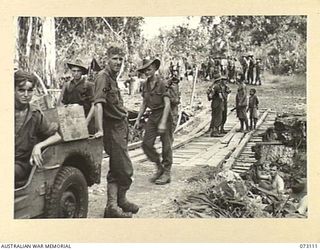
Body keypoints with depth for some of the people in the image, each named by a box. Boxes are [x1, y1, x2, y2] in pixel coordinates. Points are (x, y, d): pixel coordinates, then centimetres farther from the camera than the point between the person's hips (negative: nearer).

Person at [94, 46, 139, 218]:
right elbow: (98, 103, -25)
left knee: (116, 170, 13)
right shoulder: (103, 76, -13)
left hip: (120, 128, 10)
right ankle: (119, 203, 10)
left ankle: (113, 206, 22)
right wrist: (100, 130, -33)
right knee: (125, 170, -4)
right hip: (113, 128, -10)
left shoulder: (113, 78, 18)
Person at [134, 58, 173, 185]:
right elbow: (144, 103, 16)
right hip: (153, 116, 7)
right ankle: (159, 168, 18)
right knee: (146, 144, 0)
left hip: (164, 114, -6)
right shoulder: (145, 85, 8)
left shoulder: (162, 83, -13)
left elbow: (167, 104, -17)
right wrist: (138, 119, 10)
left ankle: (167, 174, 12)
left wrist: (163, 123, -23)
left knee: (166, 145, 1)